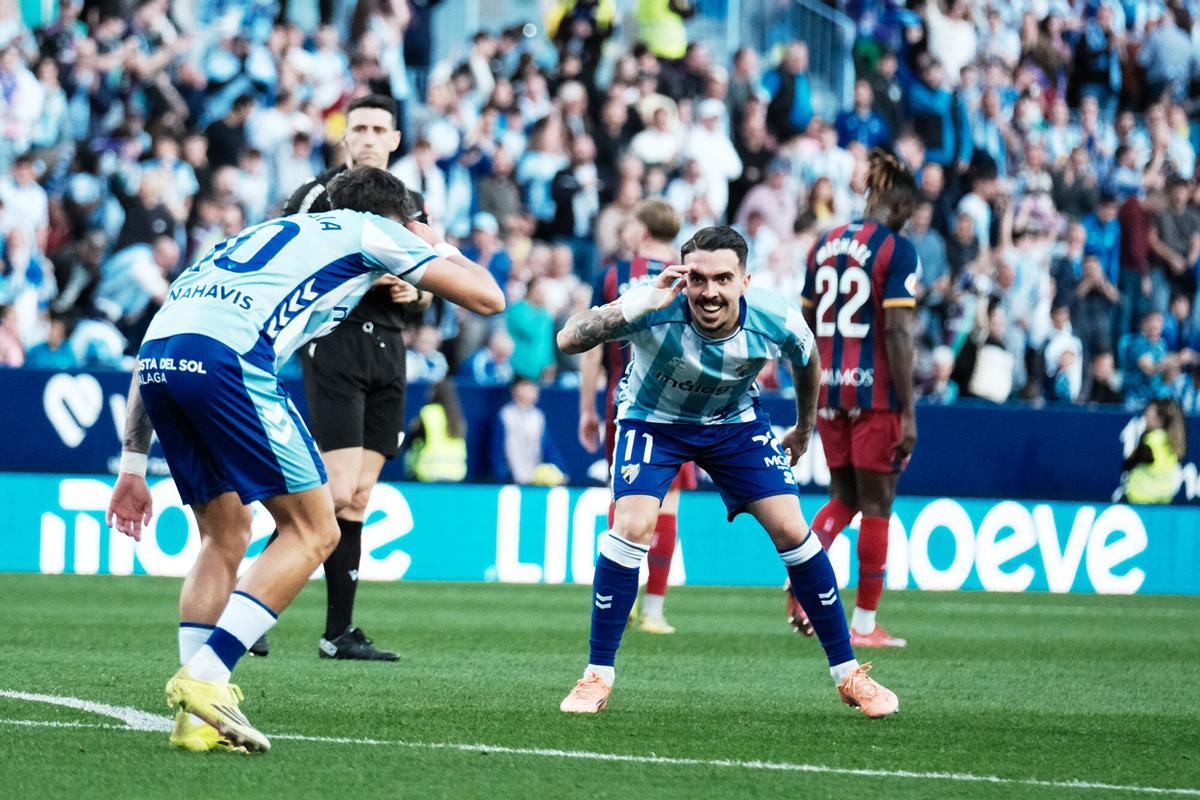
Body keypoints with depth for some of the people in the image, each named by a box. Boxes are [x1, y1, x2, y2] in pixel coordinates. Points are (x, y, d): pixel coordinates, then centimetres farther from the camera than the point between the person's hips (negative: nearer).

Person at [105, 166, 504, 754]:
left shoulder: (268, 234, 38)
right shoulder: (371, 230, 21)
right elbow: (487, 298, 23)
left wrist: (133, 467, 31)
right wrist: (442, 249, 45)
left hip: (158, 353, 7)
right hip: (228, 355, -7)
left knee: (225, 537, 19)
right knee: (312, 530, 3)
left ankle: (195, 717, 9)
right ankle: (205, 676, -9)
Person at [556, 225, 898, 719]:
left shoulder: (776, 322, -26)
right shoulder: (659, 310, -35)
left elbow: (807, 362, 0)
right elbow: (569, 340, -45)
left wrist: (804, 429, 14)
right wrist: (642, 304, -55)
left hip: (734, 423, 2)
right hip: (653, 421, -2)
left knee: (791, 530, -7)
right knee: (632, 527, -22)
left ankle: (848, 675, 8)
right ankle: (597, 677, -7)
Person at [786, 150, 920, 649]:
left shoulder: (825, 245, 10)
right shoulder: (896, 250, -10)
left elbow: (807, 326, 13)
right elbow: (897, 333, -16)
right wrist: (908, 412, -14)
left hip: (830, 388, 6)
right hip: (877, 394, -6)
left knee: (844, 499, 16)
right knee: (876, 506, 4)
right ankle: (864, 624, 7)